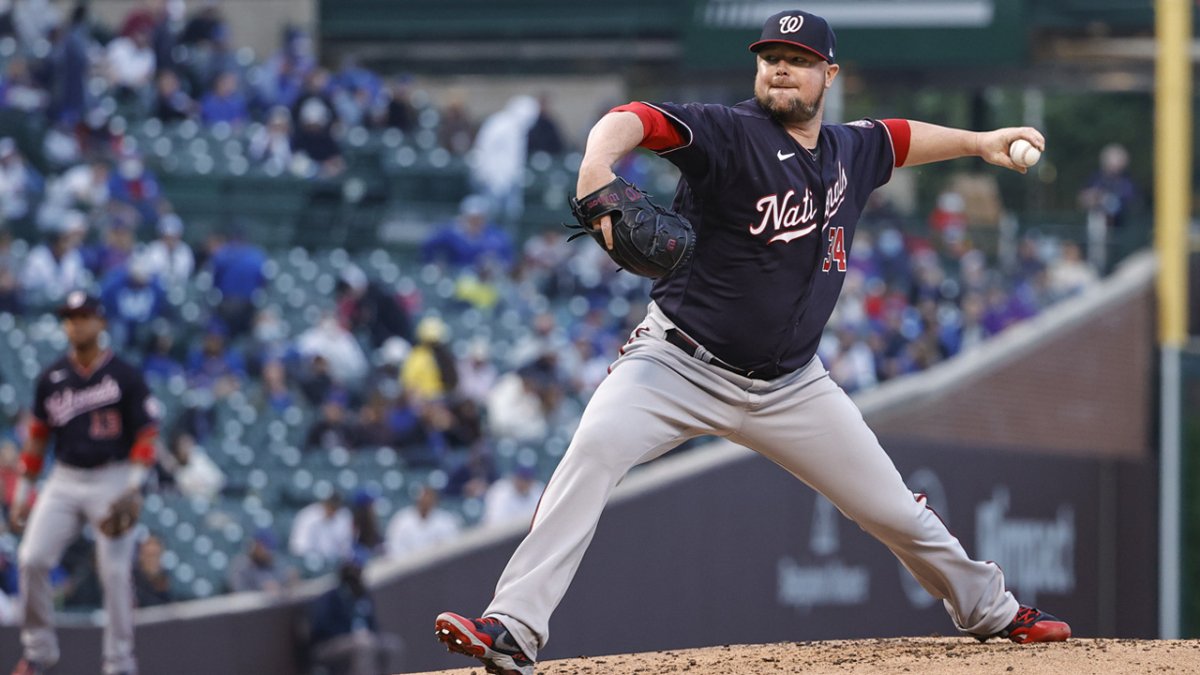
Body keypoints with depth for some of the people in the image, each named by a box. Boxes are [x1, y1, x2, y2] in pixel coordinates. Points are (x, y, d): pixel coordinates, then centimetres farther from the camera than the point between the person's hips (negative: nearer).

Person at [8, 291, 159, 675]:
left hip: (112, 482, -3)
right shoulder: (52, 379, 9)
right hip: (64, 482, 3)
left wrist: (133, 487, -16)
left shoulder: (125, 376, -2)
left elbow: (146, 434, -5)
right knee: (31, 559, -12)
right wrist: (22, 493, 10)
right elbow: (37, 438, 15)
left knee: (116, 572, -8)